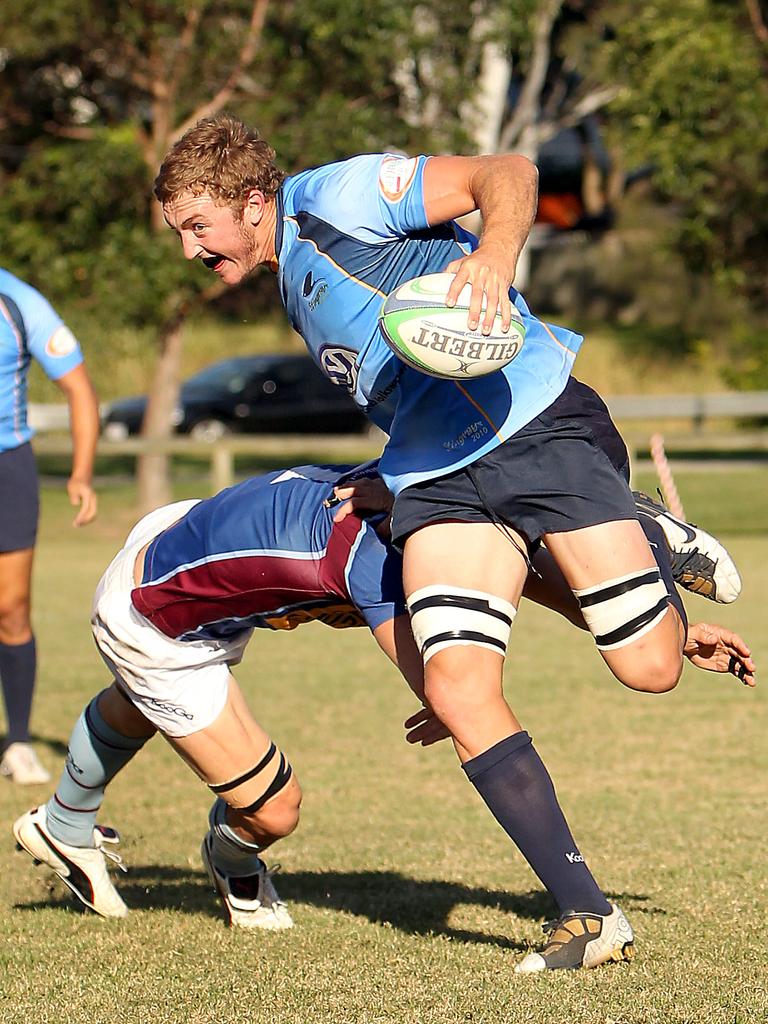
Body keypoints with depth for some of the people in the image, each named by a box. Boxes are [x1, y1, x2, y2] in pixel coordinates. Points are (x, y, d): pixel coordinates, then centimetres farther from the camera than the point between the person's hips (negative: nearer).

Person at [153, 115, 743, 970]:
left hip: (535, 425, -7)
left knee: (649, 666, -12)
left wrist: (496, 255, -31)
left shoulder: (338, 196, -4)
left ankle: (655, 540, 25)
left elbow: (506, 173, -13)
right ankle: (587, 916, -11)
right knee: (456, 691, -15)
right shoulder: (294, 292, 22)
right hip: (436, 477, 7)